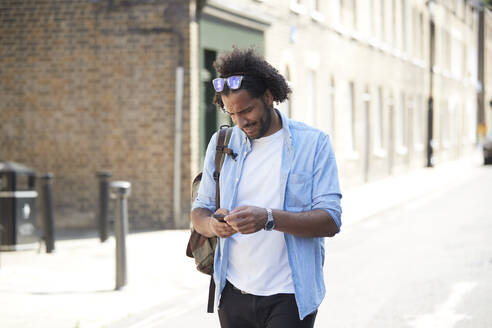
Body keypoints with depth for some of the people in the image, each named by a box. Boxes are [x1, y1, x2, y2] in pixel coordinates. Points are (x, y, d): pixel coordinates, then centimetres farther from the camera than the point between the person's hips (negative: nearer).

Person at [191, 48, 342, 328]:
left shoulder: (314, 143, -2)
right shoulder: (221, 143, 9)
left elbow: (330, 221, -10)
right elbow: (199, 211, 11)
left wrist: (269, 218, -25)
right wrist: (212, 224, -14)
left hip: (289, 297, -3)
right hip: (234, 294, 4)